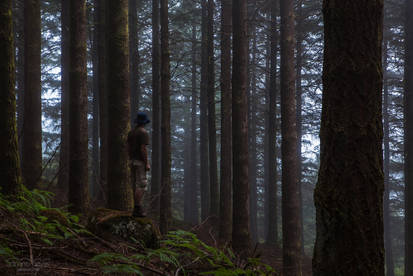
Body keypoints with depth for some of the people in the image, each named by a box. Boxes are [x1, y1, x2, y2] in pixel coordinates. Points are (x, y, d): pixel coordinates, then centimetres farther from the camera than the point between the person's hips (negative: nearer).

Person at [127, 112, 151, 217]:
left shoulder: (131, 132, 11)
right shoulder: (143, 133, -13)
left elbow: (128, 148, 13)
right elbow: (143, 149, -19)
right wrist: (147, 163, -15)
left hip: (132, 161, 8)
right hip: (140, 162, -8)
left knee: (136, 185, 11)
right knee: (141, 186, -7)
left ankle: (139, 207, 13)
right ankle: (137, 209, -11)